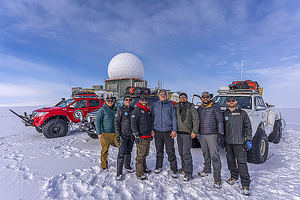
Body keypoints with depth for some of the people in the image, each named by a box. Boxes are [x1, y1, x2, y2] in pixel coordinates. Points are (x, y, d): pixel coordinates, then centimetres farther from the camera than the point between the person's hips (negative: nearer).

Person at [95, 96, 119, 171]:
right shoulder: (102, 109, -5)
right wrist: (99, 133, -12)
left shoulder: (115, 110, 11)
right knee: (104, 150, 5)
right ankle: (104, 166, 25)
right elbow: (97, 122, -7)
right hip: (105, 134, -4)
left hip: (115, 133, 5)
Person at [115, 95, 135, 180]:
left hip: (131, 134, 5)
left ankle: (127, 166, 36)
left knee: (129, 151, 17)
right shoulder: (120, 110, -7)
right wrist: (117, 134, -14)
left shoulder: (133, 109, 7)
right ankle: (119, 173, 3)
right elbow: (116, 122, -8)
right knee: (121, 153, -7)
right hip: (123, 134, -5)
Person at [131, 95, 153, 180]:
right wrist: (137, 135, -18)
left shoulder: (148, 111, 16)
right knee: (140, 155, -4)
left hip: (148, 136, 7)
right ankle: (139, 173, 6)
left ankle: (144, 167, 35)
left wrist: (151, 134, 22)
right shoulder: (136, 110, -8)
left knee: (145, 153, 18)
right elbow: (133, 124, -14)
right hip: (141, 137, -7)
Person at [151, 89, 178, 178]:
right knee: (159, 150, 12)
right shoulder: (154, 105, 11)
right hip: (157, 131, 2)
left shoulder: (170, 105, 6)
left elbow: (174, 118, 3)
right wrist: (152, 129, 3)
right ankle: (158, 167, 28)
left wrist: (174, 130, -5)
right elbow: (152, 118, 12)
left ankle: (174, 170, 8)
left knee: (171, 151, -2)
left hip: (168, 131, -2)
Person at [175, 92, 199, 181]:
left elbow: (196, 119, -7)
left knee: (186, 153, -8)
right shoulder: (176, 107, 10)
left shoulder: (191, 107, -3)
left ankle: (188, 173, 1)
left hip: (187, 133, -5)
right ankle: (184, 167, 33)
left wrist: (194, 131, -13)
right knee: (181, 152, 15)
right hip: (179, 133, 5)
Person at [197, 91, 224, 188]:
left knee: (214, 156, -6)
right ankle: (207, 170, 36)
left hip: (212, 135, -5)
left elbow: (220, 120, -6)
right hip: (202, 135, 5)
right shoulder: (199, 108, 12)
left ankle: (217, 179, 2)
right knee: (205, 154, 18)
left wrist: (220, 132, -12)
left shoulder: (215, 107, -4)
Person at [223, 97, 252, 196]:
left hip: (239, 142, -3)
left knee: (242, 163, -4)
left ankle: (245, 185, 6)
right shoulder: (225, 114, 6)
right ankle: (234, 177, 34)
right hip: (228, 142, 4)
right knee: (230, 160, 15)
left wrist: (249, 140, -5)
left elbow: (248, 127, 0)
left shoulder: (242, 113, -1)